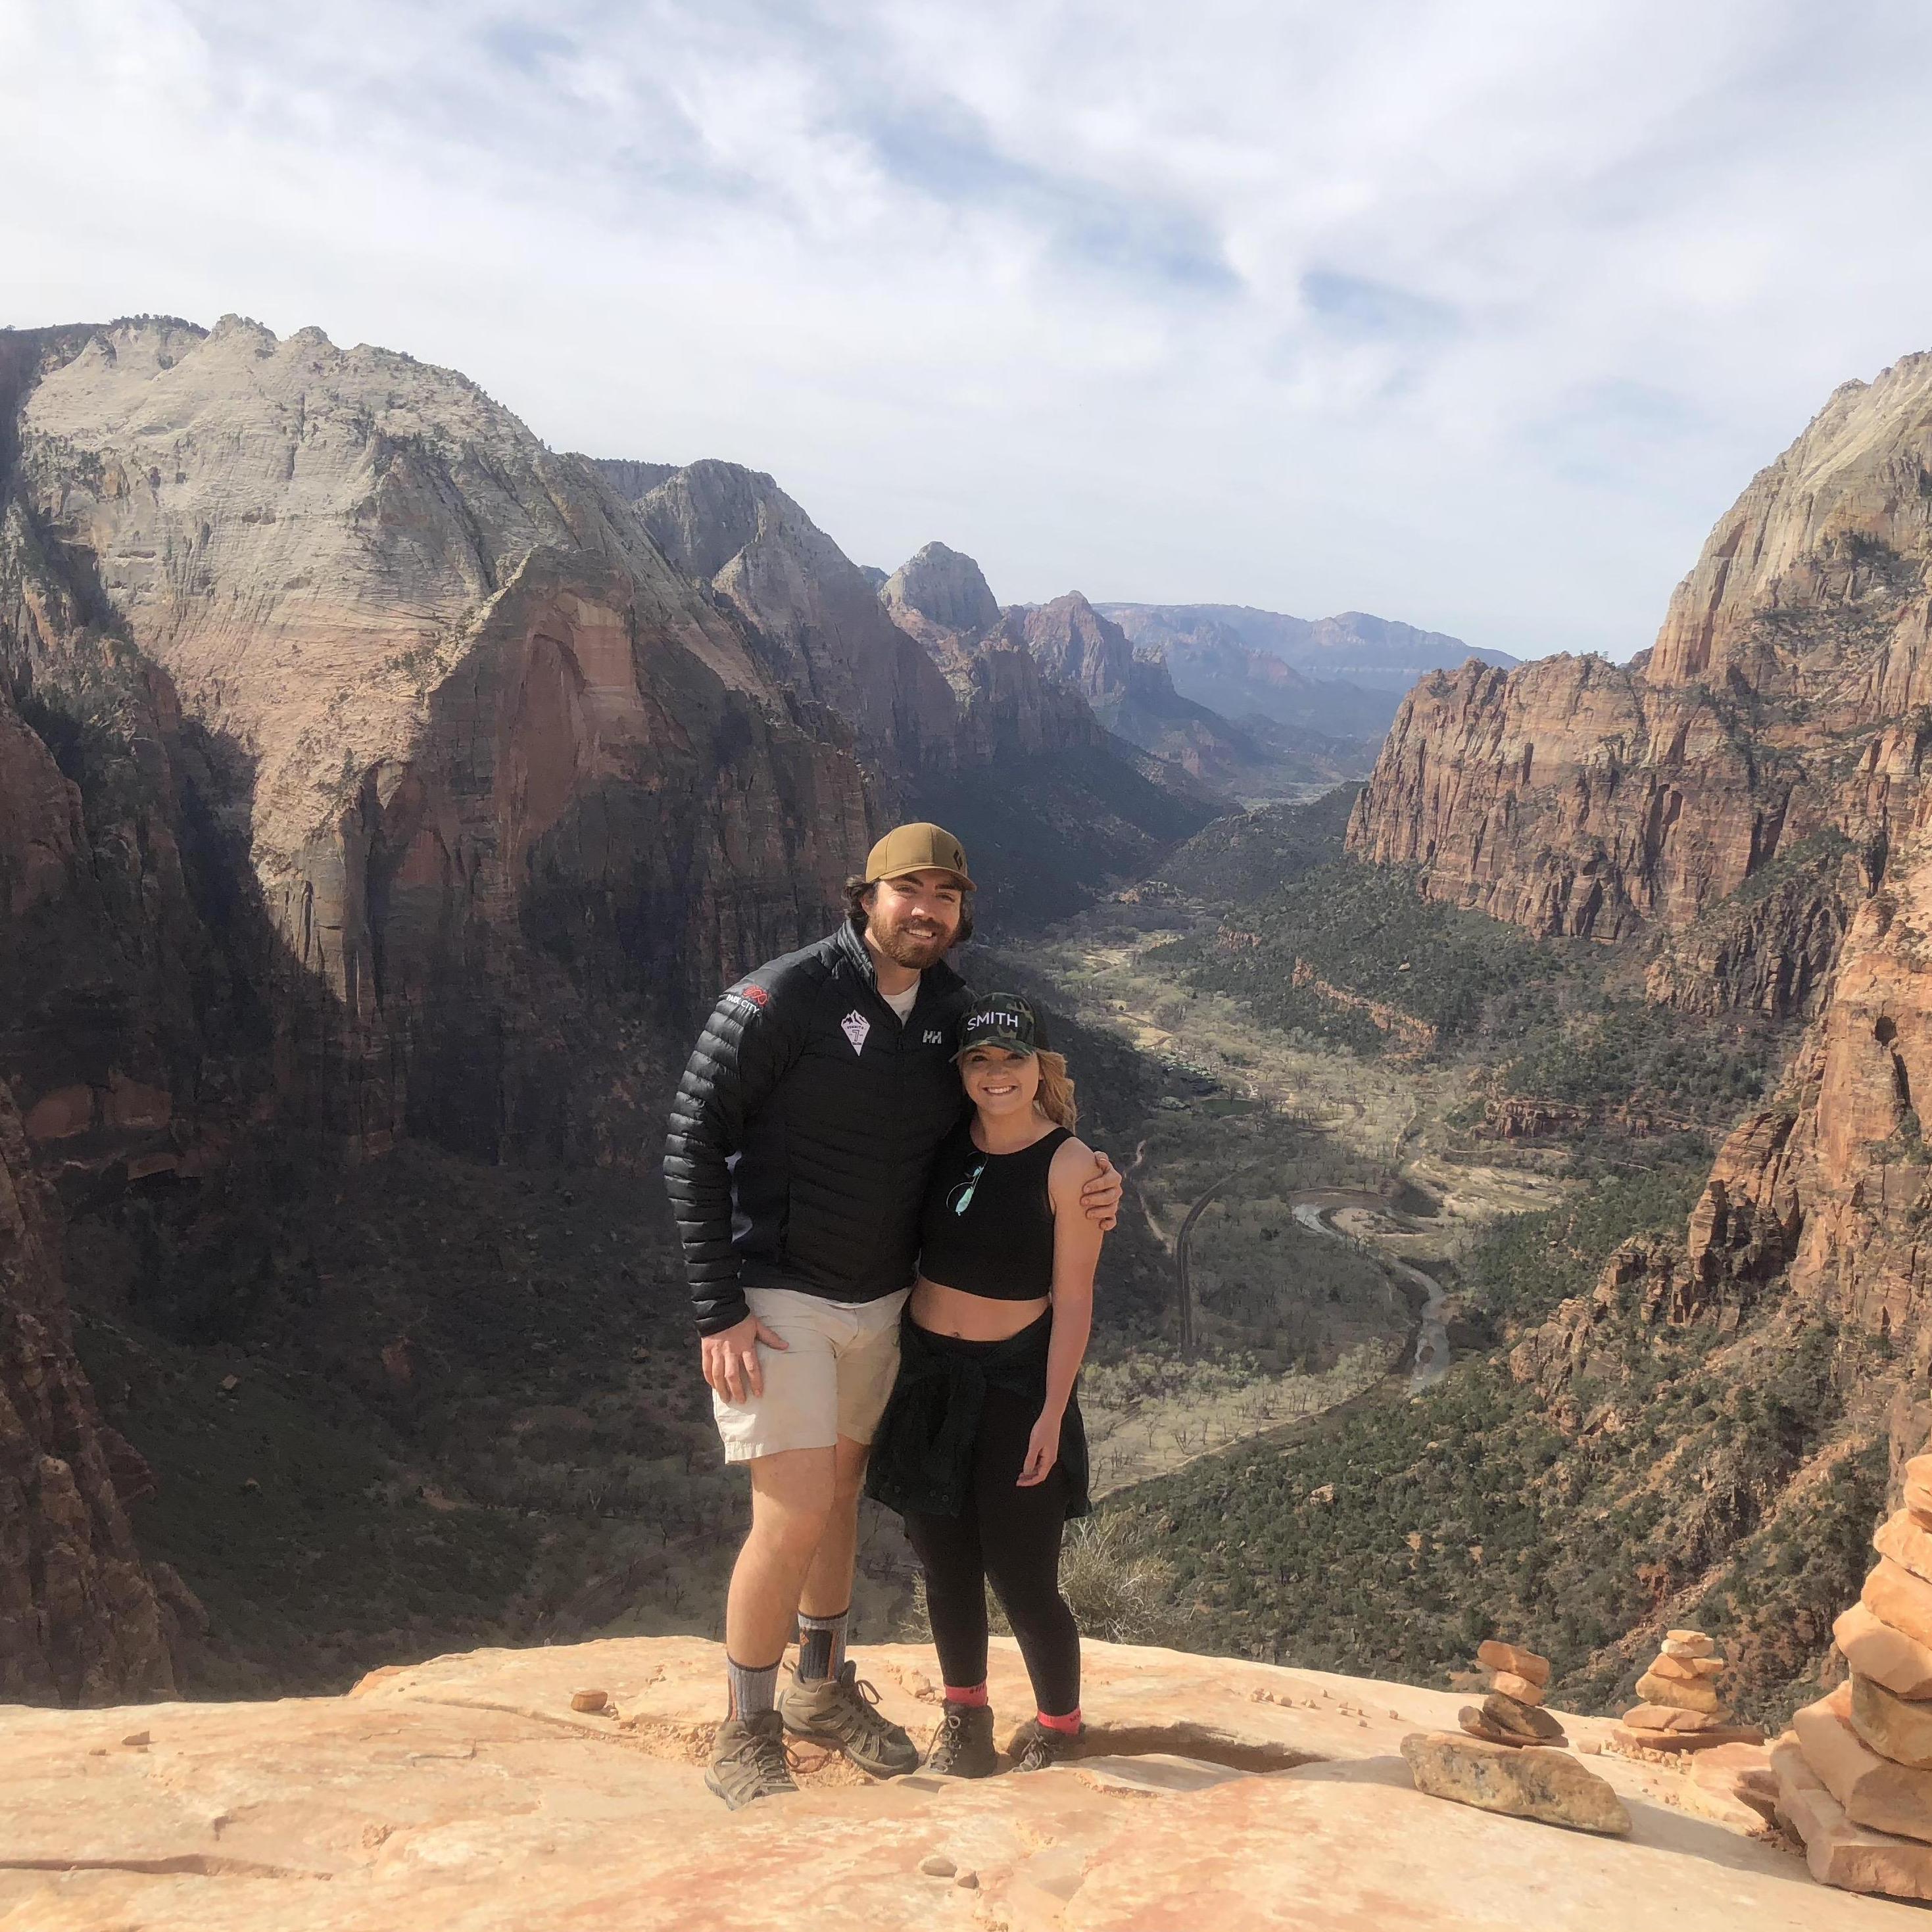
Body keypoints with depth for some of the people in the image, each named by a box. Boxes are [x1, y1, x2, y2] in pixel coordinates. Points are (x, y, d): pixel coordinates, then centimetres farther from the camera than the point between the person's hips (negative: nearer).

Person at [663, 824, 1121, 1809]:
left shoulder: (952, 1014, 0)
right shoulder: (780, 998, -19)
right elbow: (692, 1148, -16)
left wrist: (1081, 1184, -9)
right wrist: (718, 1311, -18)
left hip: (881, 1302, 6)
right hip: (776, 1299, -6)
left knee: (840, 1493, 20)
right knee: (795, 1516, -8)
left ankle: (822, 1689, 41)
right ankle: (744, 1737, 16)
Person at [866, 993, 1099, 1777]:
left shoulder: (1067, 1165, -12)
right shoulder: (946, 1143, 1)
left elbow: (1073, 1300, -10)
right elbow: (900, 1243, 9)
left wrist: (1052, 1413, -12)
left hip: (1014, 1381, -4)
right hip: (926, 1372, 5)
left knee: (1022, 1578, 2)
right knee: (945, 1566, 15)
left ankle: (1057, 1729, 28)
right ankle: (965, 1714, 37)